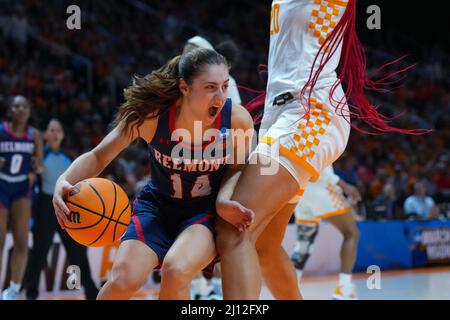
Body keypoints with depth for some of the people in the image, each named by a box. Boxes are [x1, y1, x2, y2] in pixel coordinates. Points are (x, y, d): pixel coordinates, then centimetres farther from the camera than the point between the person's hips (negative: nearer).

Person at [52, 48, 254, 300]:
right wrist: (64, 182, -32)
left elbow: (233, 172, -3)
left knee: (176, 270, -30)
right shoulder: (152, 115, -22)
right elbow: (98, 157, -11)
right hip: (157, 206, 1)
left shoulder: (237, 120, -21)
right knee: (124, 281, -20)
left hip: (206, 212, -1)